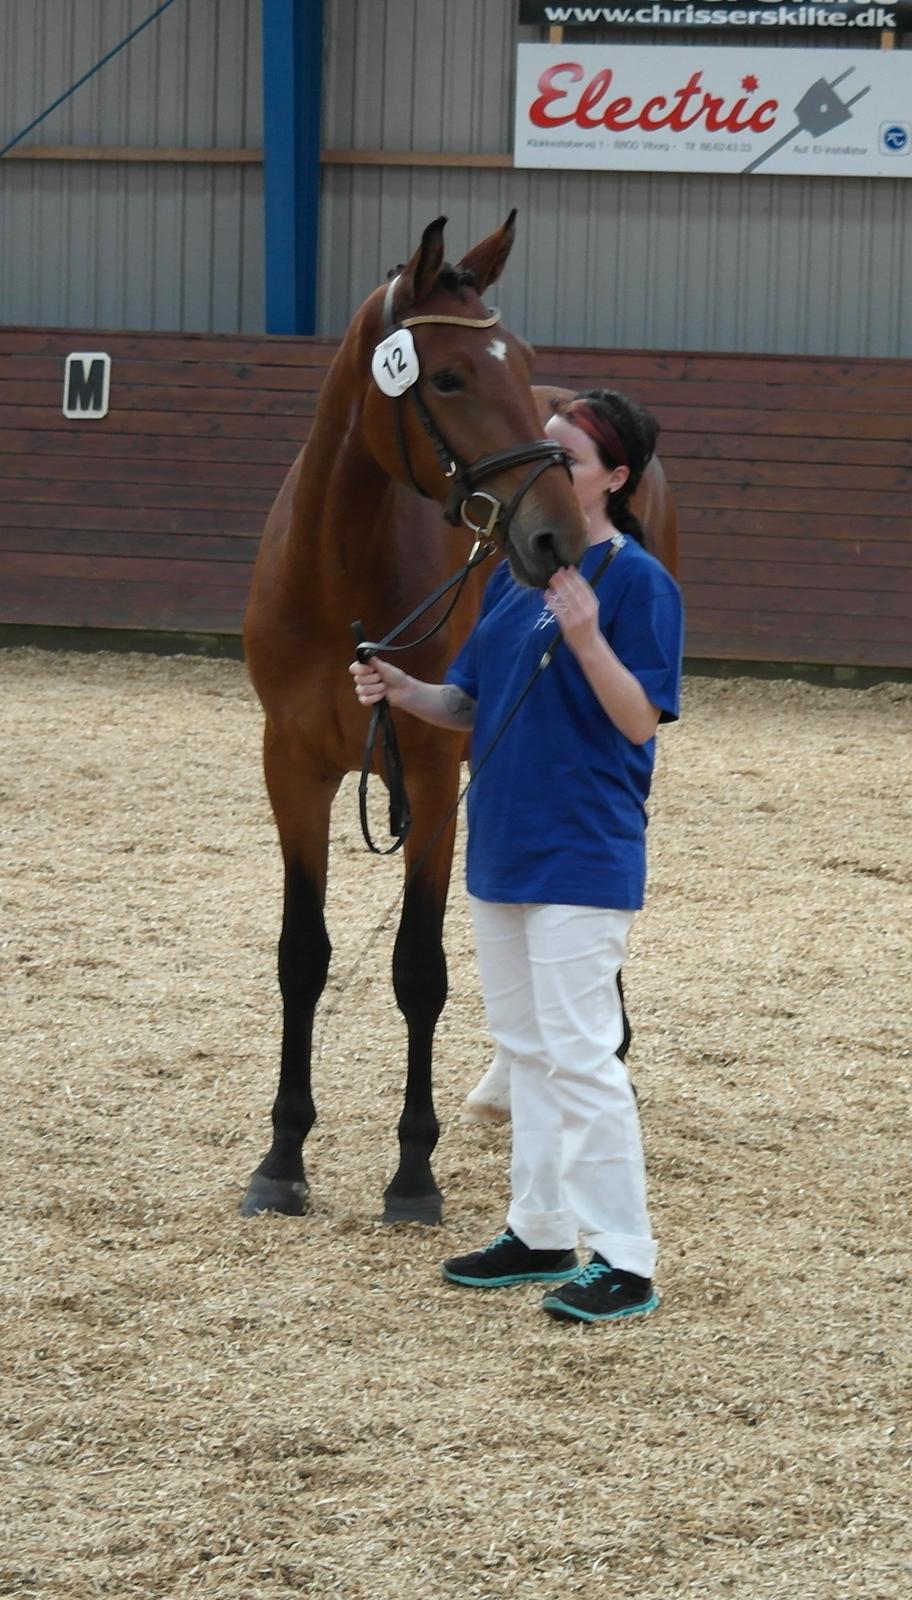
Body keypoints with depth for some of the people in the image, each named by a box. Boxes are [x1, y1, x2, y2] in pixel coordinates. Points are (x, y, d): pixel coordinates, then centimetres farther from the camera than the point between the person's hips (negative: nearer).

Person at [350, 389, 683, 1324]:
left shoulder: (636, 581, -13)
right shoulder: (517, 572, 9)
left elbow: (640, 720, -17)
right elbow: (472, 706, 13)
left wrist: (587, 639, -31)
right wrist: (404, 692, -5)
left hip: (583, 853, -8)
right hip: (502, 843, 8)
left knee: (579, 1053, -9)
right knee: (523, 1044, 16)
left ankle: (625, 1262, -4)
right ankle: (541, 1233, 27)